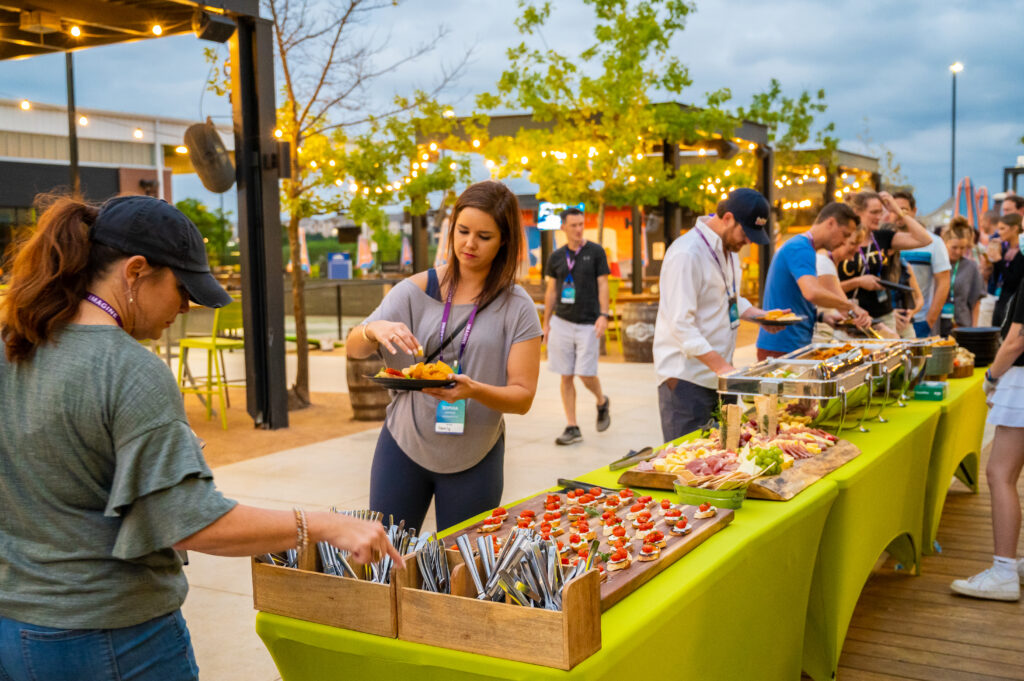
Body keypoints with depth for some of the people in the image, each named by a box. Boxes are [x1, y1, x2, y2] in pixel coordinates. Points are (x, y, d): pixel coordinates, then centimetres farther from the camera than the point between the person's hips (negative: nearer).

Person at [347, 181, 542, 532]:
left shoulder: (516, 308, -5)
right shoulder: (417, 290, -1)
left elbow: (523, 397, -9)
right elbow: (353, 348, -2)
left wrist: (475, 390, -28)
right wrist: (374, 330, -24)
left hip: (474, 459, -1)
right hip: (404, 446, 1)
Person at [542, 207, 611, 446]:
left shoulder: (595, 252, 0)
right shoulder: (556, 257, 8)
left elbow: (602, 285, -1)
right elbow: (551, 291, 14)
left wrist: (603, 314, -13)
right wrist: (546, 323, 11)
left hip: (588, 323, -3)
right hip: (562, 322, 3)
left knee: (586, 374, -7)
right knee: (566, 377, 3)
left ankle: (602, 402, 26)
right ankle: (572, 427, 9)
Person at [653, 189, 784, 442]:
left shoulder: (727, 248, 12)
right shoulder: (686, 254, -19)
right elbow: (681, 324, -24)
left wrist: (761, 315, 6)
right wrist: (720, 365, -28)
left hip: (717, 373, 9)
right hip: (686, 377, -9)